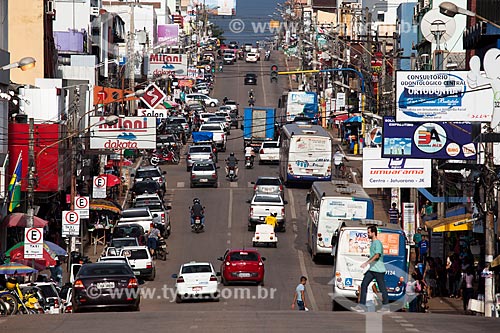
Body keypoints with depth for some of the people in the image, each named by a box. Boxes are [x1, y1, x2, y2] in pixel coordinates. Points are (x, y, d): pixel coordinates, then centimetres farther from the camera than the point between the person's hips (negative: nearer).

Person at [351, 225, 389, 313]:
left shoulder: (378, 243, -14)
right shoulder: (372, 243, 17)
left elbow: (377, 255, -27)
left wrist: (367, 263, -35)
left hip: (379, 270, -10)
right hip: (372, 269, 10)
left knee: (382, 287, 0)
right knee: (364, 285, 0)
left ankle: (385, 306, 9)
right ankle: (361, 306, -3)